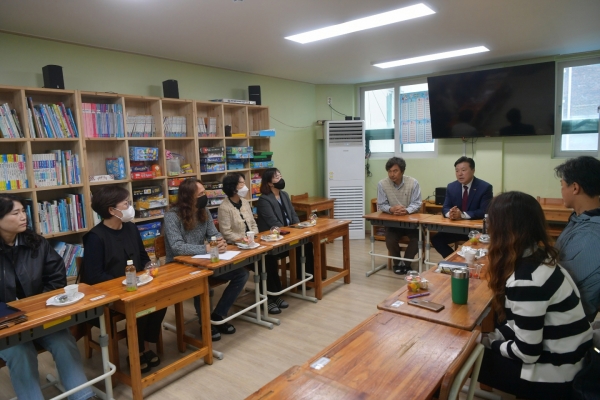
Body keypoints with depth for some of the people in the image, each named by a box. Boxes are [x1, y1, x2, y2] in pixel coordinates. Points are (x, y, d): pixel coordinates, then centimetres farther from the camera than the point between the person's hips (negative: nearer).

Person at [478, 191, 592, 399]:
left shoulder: (526, 280, -31)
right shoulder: (539, 256, -4)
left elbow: (527, 352, -23)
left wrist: (491, 344, -7)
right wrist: (495, 336, 5)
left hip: (554, 375, -7)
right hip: (565, 358, 8)